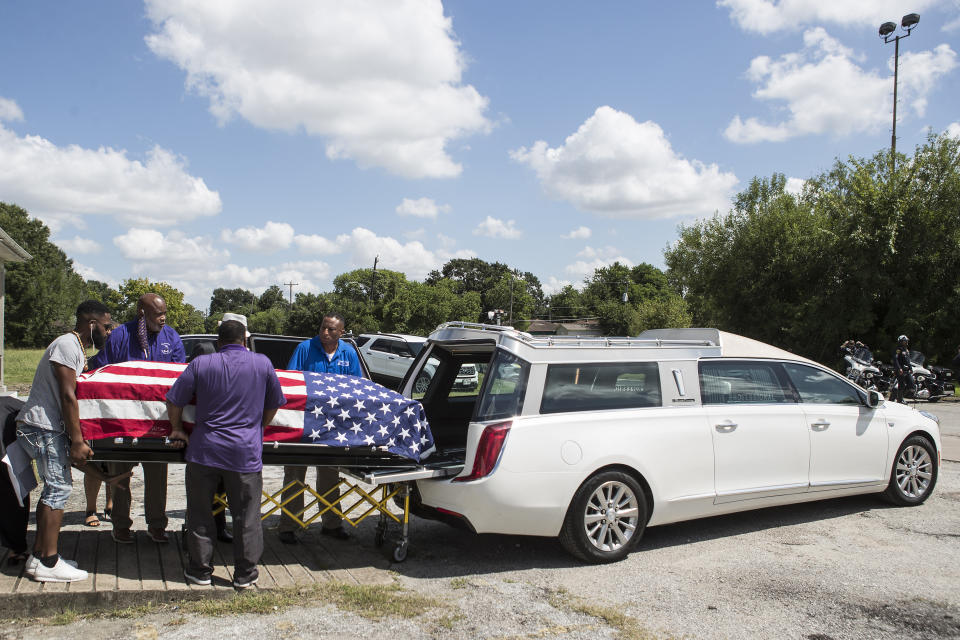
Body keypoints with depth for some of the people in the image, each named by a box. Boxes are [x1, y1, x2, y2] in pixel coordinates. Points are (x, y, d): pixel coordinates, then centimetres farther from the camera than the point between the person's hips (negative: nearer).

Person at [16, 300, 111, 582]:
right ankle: (48, 562, -8)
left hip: (50, 428, 10)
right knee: (58, 487, -10)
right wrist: (77, 442, -20)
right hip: (44, 428, -10)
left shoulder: (77, 348, 17)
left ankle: (39, 555, 17)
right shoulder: (67, 345, -14)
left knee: (54, 487, 11)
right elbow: (67, 397, -19)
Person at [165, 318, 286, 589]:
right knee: (246, 515, 8)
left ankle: (200, 571, 22)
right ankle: (245, 574, 15)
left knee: (200, 513, 14)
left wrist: (177, 429, 19)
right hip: (246, 453, 0)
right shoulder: (263, 363, 2)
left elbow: (174, 401, 4)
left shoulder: (201, 364, 1)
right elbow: (274, 404, 11)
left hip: (204, 450, 1)